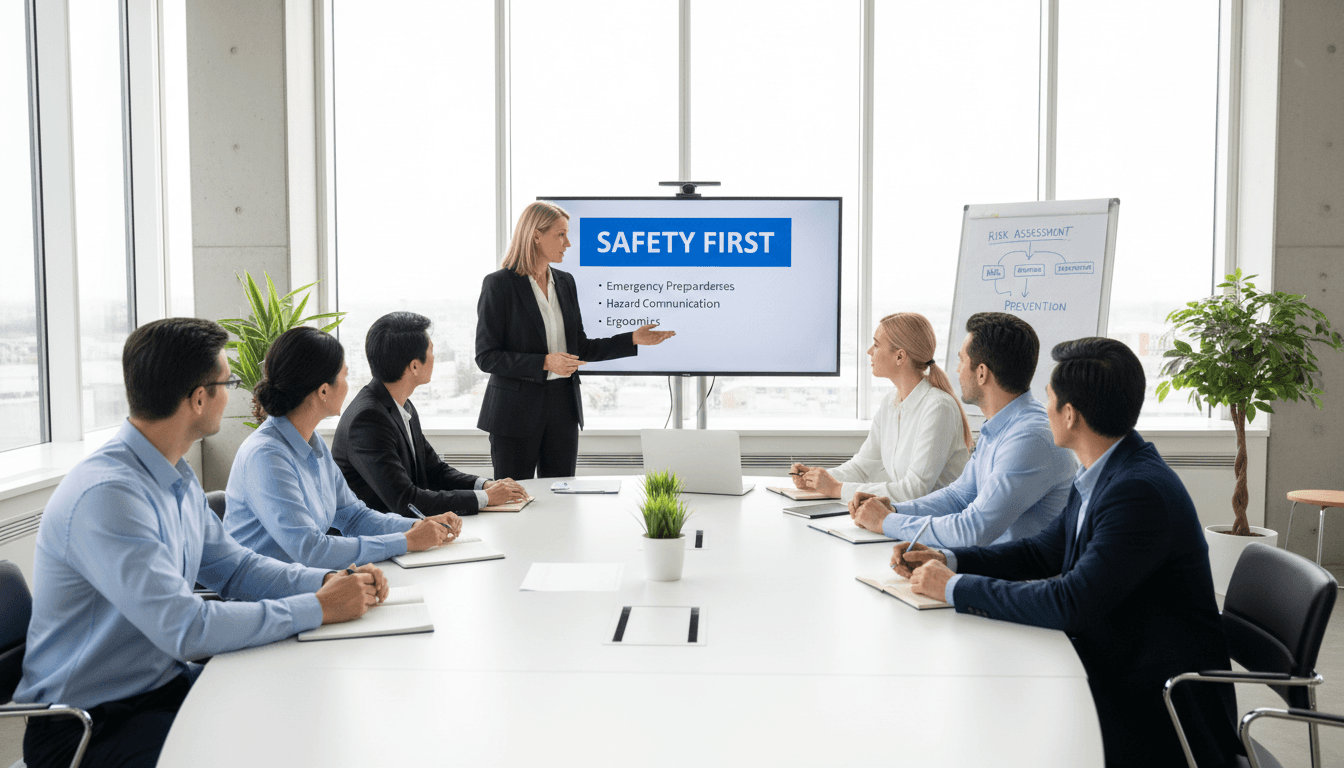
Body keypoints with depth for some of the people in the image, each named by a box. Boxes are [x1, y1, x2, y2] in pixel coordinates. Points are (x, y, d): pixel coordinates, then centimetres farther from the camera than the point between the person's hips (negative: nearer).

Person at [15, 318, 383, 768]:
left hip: (165, 682, 9)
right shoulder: (106, 495, -26)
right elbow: (185, 628, -31)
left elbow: (232, 568, 13)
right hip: (86, 725, -9)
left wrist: (329, 581, -4)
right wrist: (318, 608, -24)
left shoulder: (177, 479, 6)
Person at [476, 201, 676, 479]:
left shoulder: (565, 282, 10)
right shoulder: (499, 284, -8)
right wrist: (545, 363, -22)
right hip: (517, 411, -5)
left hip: (563, 407, 5)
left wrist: (633, 339, 5)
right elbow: (486, 357, -12)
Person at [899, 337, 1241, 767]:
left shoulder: (1141, 492, -26)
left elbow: (1070, 604, -30)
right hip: (1115, 675, 8)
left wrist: (957, 587, -20)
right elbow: (1044, 552, 15)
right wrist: (948, 560, 2)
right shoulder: (1102, 475, 4)